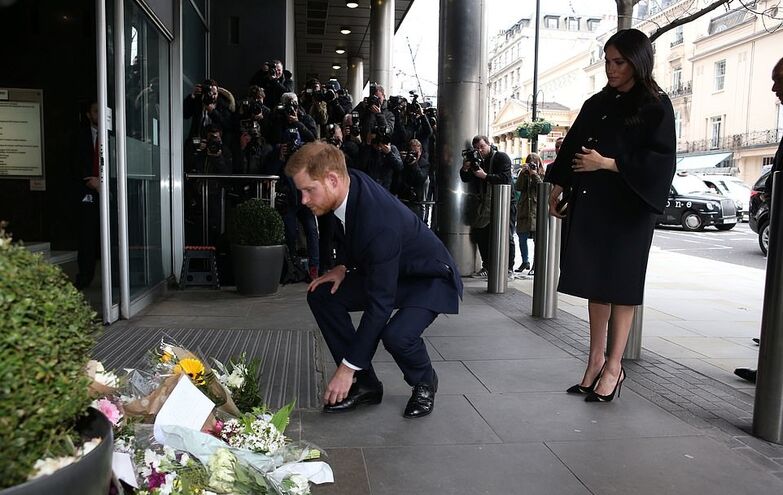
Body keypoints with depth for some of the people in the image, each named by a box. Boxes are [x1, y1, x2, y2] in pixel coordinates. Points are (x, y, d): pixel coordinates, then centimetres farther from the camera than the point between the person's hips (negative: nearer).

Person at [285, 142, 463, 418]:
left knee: (396, 335, -34)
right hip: (385, 271, 8)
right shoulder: (349, 183, -14)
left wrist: (348, 367, -27)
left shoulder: (380, 224, -38)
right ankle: (365, 384, 2)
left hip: (430, 278, -8)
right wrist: (344, 266, -6)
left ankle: (424, 382, 3)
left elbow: (379, 304, -33)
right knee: (321, 295, -7)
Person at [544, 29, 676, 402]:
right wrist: (557, 189, 11)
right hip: (590, 204, 5)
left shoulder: (655, 106, -4)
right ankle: (596, 358, 18)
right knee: (595, 283, 8)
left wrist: (606, 164, -15)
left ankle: (614, 366, 11)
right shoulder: (598, 104, 13)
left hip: (628, 209, -5)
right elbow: (572, 147, 15)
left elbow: (660, 161, -11)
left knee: (619, 284, 0)